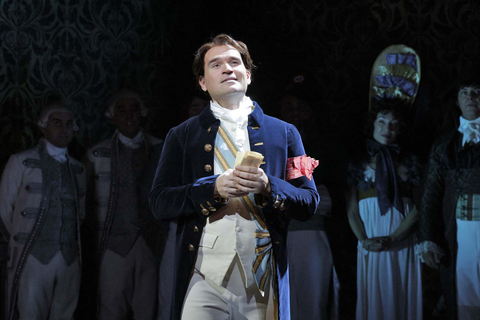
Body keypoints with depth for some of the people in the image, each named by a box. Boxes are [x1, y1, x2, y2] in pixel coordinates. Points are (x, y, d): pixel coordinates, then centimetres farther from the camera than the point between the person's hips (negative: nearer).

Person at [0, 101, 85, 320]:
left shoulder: (77, 169, 16)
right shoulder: (21, 163, 4)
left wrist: (68, 243, 13)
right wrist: (22, 242, 7)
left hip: (69, 259, 4)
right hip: (33, 258, -4)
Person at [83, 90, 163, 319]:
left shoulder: (159, 150, 10)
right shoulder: (97, 155, 9)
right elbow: (85, 199, 15)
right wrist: (98, 227, 7)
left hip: (151, 244, 1)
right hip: (115, 245, -1)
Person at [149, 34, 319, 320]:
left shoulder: (284, 133, 14)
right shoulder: (182, 136, 13)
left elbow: (310, 202, 9)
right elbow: (160, 203, 3)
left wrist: (267, 186, -11)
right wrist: (215, 187, -12)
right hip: (203, 280, -1)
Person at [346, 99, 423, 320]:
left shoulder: (409, 163, 10)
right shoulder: (359, 162, 8)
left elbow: (418, 208, 0)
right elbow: (351, 210, 2)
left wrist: (392, 239, -12)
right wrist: (364, 240, -13)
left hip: (403, 244, 1)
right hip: (370, 247, -1)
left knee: (403, 299, 0)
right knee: (374, 299, 0)